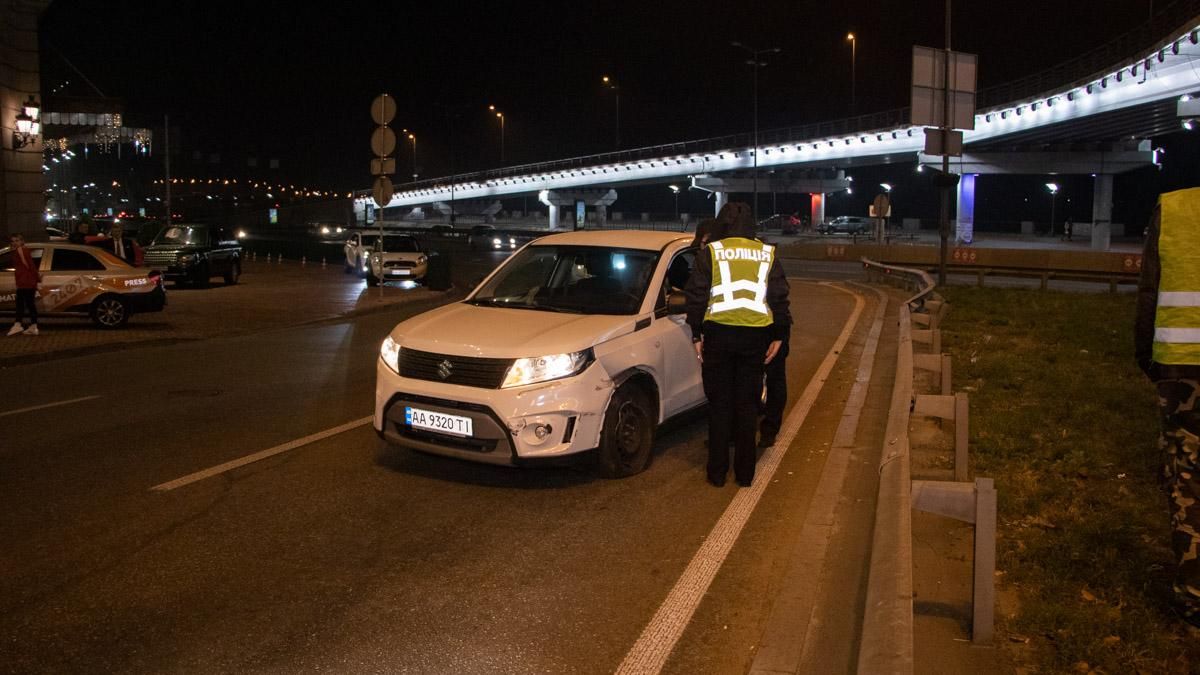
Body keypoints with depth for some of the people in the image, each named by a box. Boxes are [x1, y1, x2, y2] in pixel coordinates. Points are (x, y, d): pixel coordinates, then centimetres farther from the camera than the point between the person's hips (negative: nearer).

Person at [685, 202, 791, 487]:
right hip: (755, 335, 2)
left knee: (719, 404, 7)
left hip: (719, 333, -2)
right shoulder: (767, 254, 7)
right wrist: (778, 336, 13)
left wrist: (697, 334, 4)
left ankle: (717, 472, 11)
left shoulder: (710, 252, 0)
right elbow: (779, 297, 7)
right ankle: (745, 472, 15)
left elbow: (697, 295, -2)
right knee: (747, 404, 10)